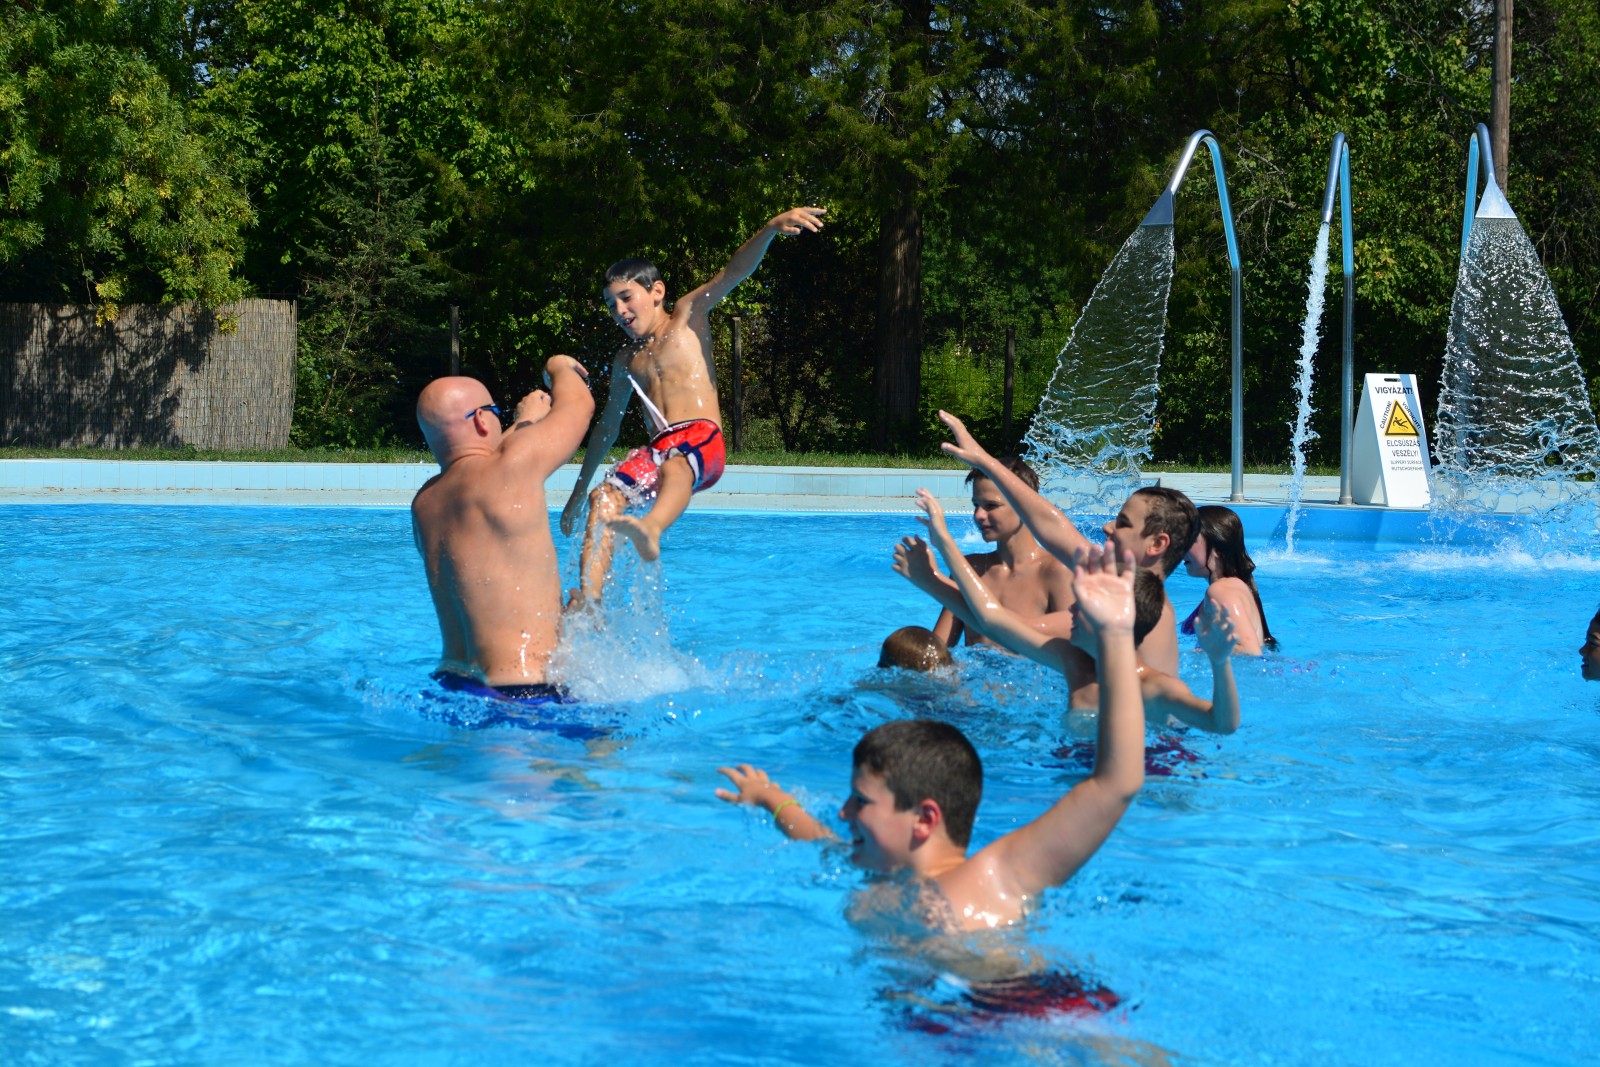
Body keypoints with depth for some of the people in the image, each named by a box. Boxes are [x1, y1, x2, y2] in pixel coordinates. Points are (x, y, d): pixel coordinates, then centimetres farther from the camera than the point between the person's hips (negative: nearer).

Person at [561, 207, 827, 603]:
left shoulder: (688, 317, 13)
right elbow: (607, 426, 35)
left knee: (674, 469, -38)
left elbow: (734, 272, -2)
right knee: (604, 496, -20)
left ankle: (651, 529, -72)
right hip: (657, 449, 5)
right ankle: (586, 603, -34)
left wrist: (771, 228, -20)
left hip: (702, 440, -5)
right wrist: (579, 490, 35)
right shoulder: (626, 360, 26)